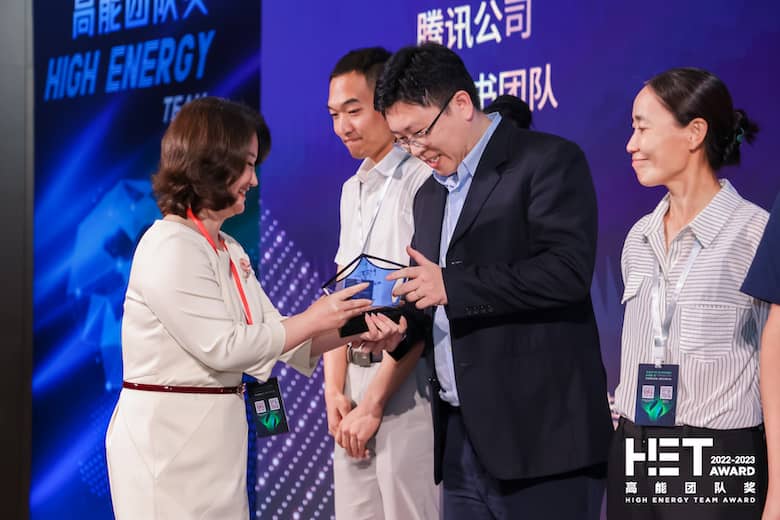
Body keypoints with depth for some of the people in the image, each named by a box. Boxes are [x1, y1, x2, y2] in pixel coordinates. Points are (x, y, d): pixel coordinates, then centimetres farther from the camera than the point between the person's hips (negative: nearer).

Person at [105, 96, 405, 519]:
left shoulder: (228, 250, 15)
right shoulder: (170, 248, -15)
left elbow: (274, 336, 10)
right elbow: (223, 347, -19)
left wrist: (353, 334, -3)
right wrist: (312, 320, -12)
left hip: (214, 433, 9)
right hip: (168, 434, -9)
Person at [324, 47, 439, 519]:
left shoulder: (423, 181, -11)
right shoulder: (353, 191, 16)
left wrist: (373, 403, -13)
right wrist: (335, 390, 4)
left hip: (406, 384, -8)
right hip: (356, 383, 8)